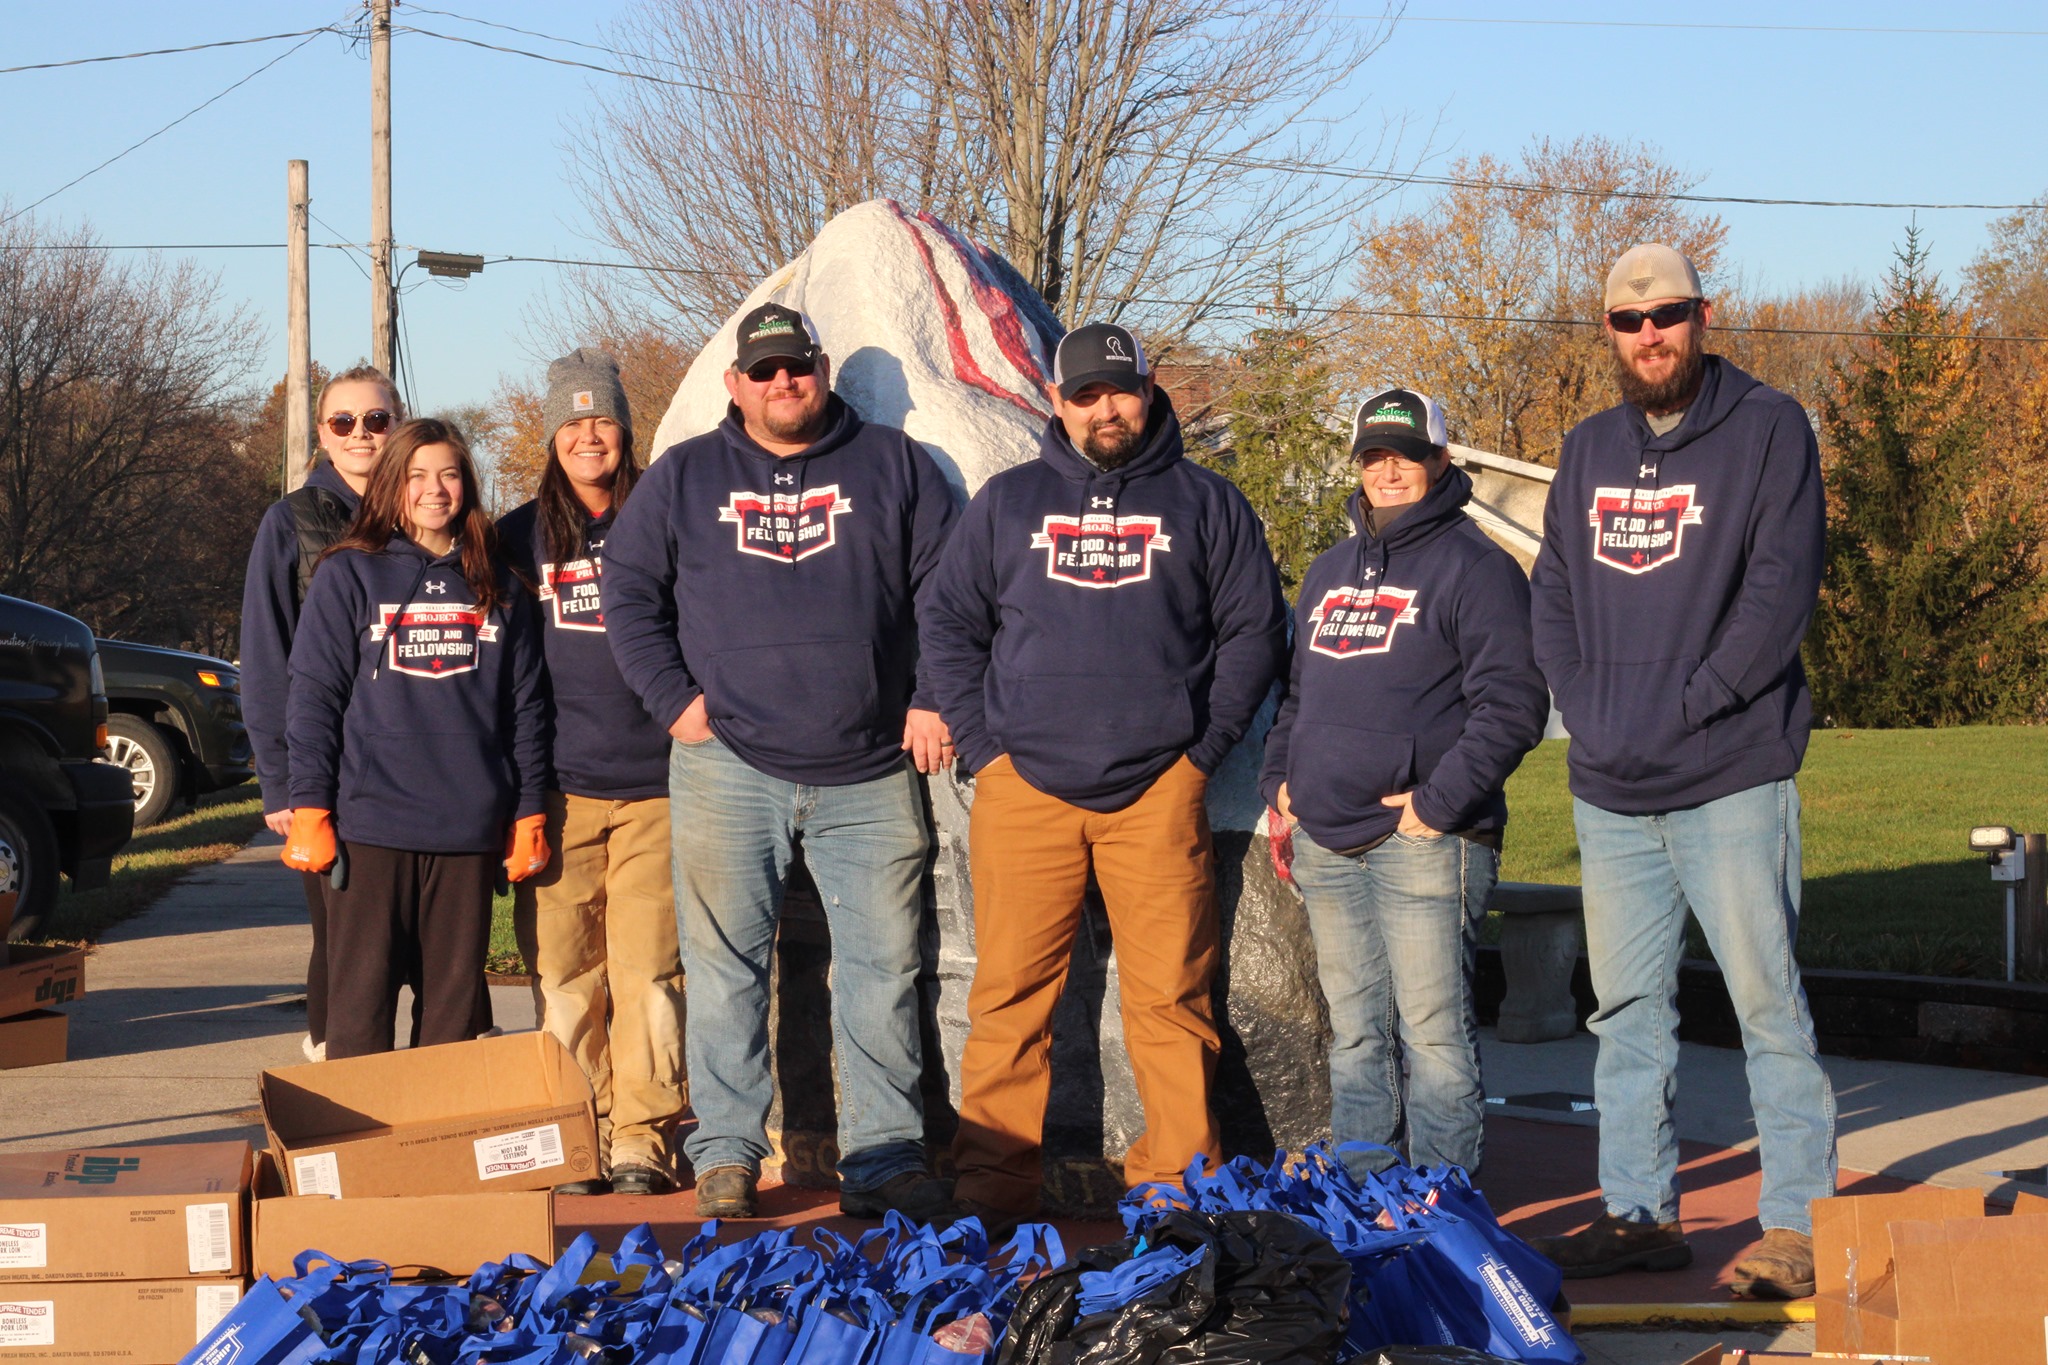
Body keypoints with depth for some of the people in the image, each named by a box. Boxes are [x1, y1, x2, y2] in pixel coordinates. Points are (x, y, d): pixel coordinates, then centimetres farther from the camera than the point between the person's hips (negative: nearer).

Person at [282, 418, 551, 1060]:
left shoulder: (495, 585, 13)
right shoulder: (349, 575, 5)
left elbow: (525, 705, 14)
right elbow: (313, 697, 2)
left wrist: (528, 815, 9)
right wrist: (309, 811, -5)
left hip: (469, 832, 3)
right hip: (371, 827, -3)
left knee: (454, 1007, 5)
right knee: (361, 1006, -2)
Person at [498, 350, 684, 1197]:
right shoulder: (520, 537, 10)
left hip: (654, 785, -1)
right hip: (558, 786, 1)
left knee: (648, 970, -5)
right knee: (563, 973, 0)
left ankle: (643, 1141, 3)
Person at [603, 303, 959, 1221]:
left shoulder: (892, 466, 9)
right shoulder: (684, 477, 10)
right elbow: (627, 594, 13)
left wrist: (932, 699, 1)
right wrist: (676, 698, 2)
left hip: (870, 775, 0)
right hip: (729, 768, 0)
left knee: (884, 970, 1)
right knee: (724, 966, 0)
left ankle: (885, 1160, 7)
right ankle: (725, 1157, 7)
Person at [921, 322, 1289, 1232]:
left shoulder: (1205, 503, 12)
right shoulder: (1006, 503, 15)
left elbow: (1254, 631, 11)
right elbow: (949, 626, 16)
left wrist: (1205, 747, 2)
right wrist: (982, 744, 5)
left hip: (1159, 790, -1)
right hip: (1024, 789, 1)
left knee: (1170, 994, -2)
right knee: (1009, 993, -2)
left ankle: (1177, 1184, 4)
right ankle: (992, 1186, 3)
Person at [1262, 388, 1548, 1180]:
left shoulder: (1474, 567, -4)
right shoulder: (1329, 572, 20)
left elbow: (1512, 705, -12)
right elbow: (1297, 690, 29)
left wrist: (1439, 802, -16)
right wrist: (1280, 780, 14)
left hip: (1423, 841, -7)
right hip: (1327, 846, 7)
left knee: (1433, 1031, -7)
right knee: (1355, 1034, 12)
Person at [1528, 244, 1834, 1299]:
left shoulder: (1767, 429, -1)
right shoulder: (1589, 450, 16)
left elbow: (1782, 588, -9)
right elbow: (1550, 593, 14)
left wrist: (1684, 707, -13)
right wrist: (1586, 706, -2)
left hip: (1731, 779, -5)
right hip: (1609, 790, 6)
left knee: (1766, 1002, -4)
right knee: (1627, 1007, 9)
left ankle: (1798, 1221, -1)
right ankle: (1640, 1211, 16)